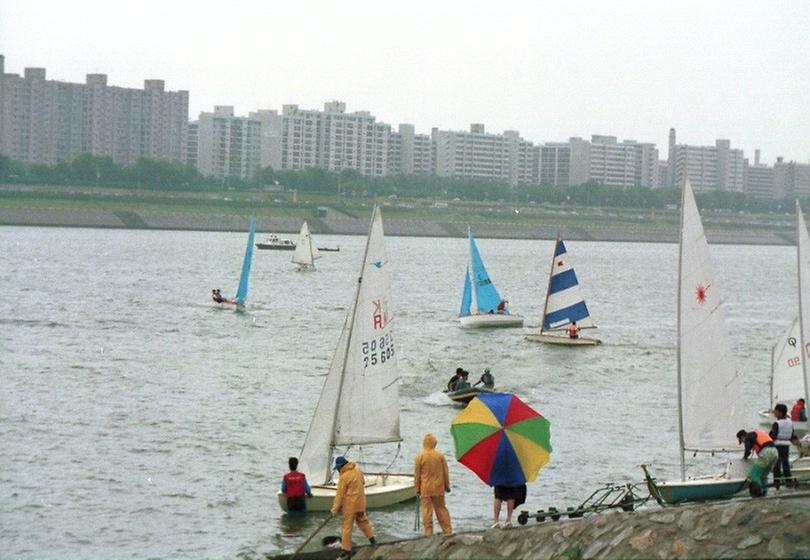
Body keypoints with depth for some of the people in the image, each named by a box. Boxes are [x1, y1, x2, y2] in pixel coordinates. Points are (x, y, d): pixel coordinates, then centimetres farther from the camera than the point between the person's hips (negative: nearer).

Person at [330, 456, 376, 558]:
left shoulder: (344, 477, -20)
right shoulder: (358, 470, 1)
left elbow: (340, 494, -16)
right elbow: (362, 482, 16)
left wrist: (335, 508, -11)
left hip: (350, 504, -7)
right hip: (360, 502, 7)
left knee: (347, 526, 0)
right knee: (362, 520, 25)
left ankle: (346, 549, 2)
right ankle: (372, 538, 30)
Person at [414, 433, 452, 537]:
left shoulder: (420, 457, -9)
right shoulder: (440, 456, -4)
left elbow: (417, 475, -3)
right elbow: (446, 472, 4)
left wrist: (417, 488, 7)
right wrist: (447, 485, 16)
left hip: (425, 489, -2)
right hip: (438, 489, 2)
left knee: (427, 510, 3)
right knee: (441, 509, 13)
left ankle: (428, 532, 3)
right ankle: (447, 530, 16)